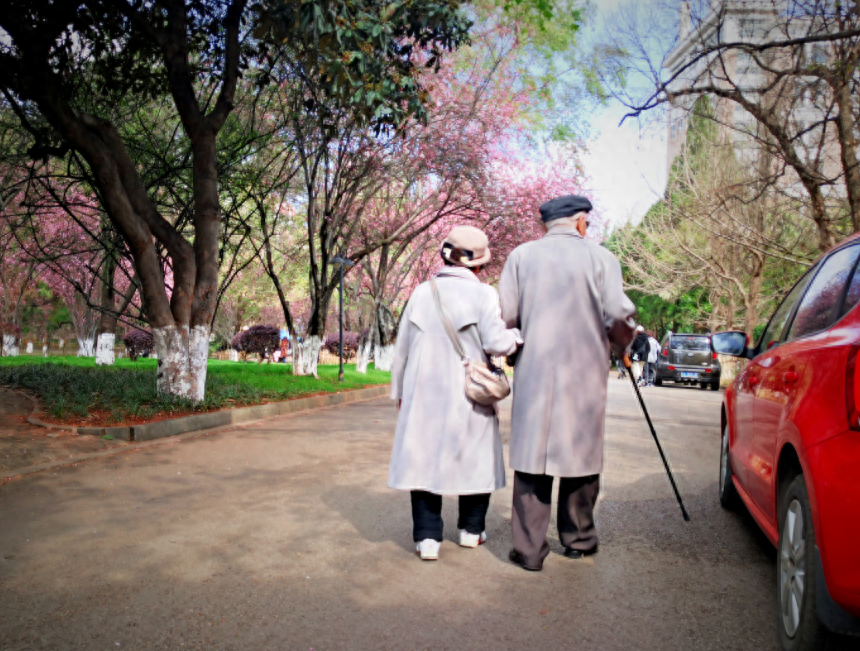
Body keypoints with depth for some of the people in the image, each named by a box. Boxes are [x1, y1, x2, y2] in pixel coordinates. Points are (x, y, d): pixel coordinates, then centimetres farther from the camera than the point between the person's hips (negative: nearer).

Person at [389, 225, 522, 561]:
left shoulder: (422, 292, 4)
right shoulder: (483, 294, -7)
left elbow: (403, 346, 8)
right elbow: (496, 343, -15)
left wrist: (399, 391, 18)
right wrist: (518, 335, 6)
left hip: (424, 392, 2)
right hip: (468, 394, -2)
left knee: (424, 458, 7)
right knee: (475, 457, 14)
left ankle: (427, 537, 5)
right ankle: (471, 529, 25)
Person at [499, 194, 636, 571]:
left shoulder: (521, 256, 4)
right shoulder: (600, 257, 0)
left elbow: (506, 317, -2)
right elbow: (618, 314, -7)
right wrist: (622, 347, 12)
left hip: (534, 373, 1)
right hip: (585, 374, 0)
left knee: (531, 456, 4)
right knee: (581, 454, 12)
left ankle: (529, 549, 6)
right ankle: (578, 539, 26)